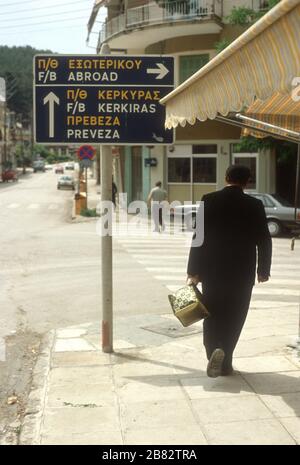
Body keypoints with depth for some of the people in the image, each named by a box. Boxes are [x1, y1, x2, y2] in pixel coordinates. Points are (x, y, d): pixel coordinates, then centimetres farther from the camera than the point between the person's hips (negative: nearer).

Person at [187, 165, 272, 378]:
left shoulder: (210, 200, -5)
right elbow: (264, 240, -1)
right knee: (233, 318, 11)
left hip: (213, 270, 0)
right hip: (242, 272, 0)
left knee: (213, 315, 12)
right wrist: (263, 270, 11)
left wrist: (194, 270, -1)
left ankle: (214, 351, -11)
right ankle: (225, 362, 12)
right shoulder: (255, 205, -4)